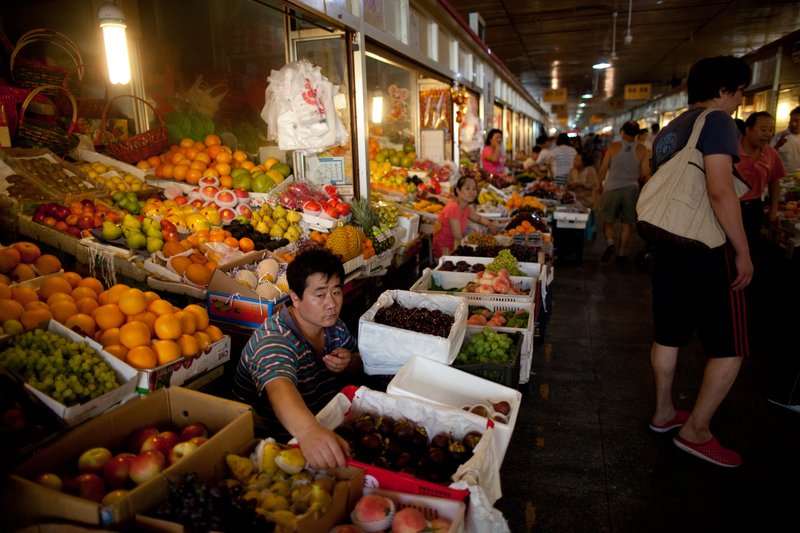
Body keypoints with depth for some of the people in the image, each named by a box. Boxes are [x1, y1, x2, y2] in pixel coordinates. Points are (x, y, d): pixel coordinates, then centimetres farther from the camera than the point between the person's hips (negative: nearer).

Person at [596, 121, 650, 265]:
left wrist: (599, 184, 13)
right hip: (631, 189, 1)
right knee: (627, 223, 12)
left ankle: (610, 243, -15)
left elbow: (603, 168, -1)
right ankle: (621, 253, 12)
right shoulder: (641, 149, -2)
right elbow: (645, 173, -3)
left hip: (612, 188, -1)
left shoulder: (613, 147, -4)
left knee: (608, 221, 11)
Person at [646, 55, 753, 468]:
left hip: (668, 248, 9)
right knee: (730, 348, 3)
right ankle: (695, 431, 11)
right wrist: (743, 251, -16)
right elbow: (720, 191, -22)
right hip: (708, 252, -9)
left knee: (668, 337, 17)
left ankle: (664, 413, 31)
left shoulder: (667, 132, 15)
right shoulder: (716, 120, -11)